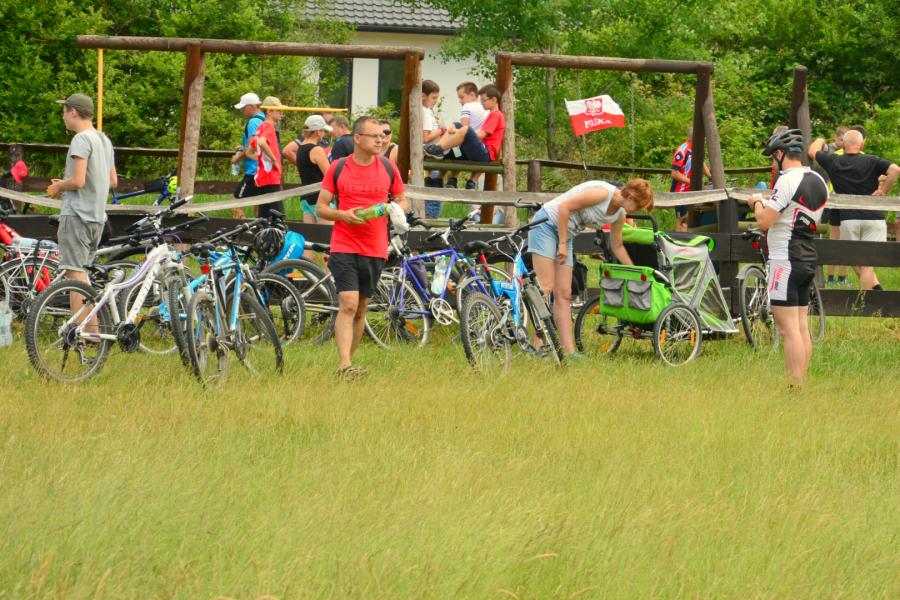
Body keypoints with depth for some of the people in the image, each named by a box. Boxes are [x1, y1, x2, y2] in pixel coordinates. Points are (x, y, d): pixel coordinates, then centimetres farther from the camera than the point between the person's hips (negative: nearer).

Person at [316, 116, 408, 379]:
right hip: (344, 247, -3)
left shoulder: (388, 168, 6)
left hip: (375, 249, 3)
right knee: (348, 305, -16)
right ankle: (345, 366, -21)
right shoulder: (338, 168, 0)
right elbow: (321, 207, 4)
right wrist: (342, 215, -15)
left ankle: (348, 362, 22)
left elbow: (401, 200, 17)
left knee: (361, 309, 11)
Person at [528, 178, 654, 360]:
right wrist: (562, 244, -20)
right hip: (546, 224, -8)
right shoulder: (603, 193, -23)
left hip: (566, 234, 8)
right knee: (546, 287, -15)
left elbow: (617, 247, 19)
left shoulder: (619, 215, 4)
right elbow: (564, 207, -24)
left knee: (564, 295, 2)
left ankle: (569, 350, -4)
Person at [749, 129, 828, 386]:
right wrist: (770, 203, 20)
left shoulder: (788, 181, -16)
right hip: (809, 259, 9)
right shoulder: (819, 182, 11)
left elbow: (764, 221, -19)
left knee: (788, 329, -9)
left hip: (786, 261, -9)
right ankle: (802, 385, 15)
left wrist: (758, 203, 2)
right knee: (802, 328, 12)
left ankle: (795, 388, -13)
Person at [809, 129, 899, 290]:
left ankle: (874, 286, 5)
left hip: (848, 218, 1)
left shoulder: (833, 162, 5)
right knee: (868, 264, -2)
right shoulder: (871, 161, 0)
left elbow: (812, 151, 24)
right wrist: (883, 191, -5)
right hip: (874, 217, -1)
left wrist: (820, 141, 45)